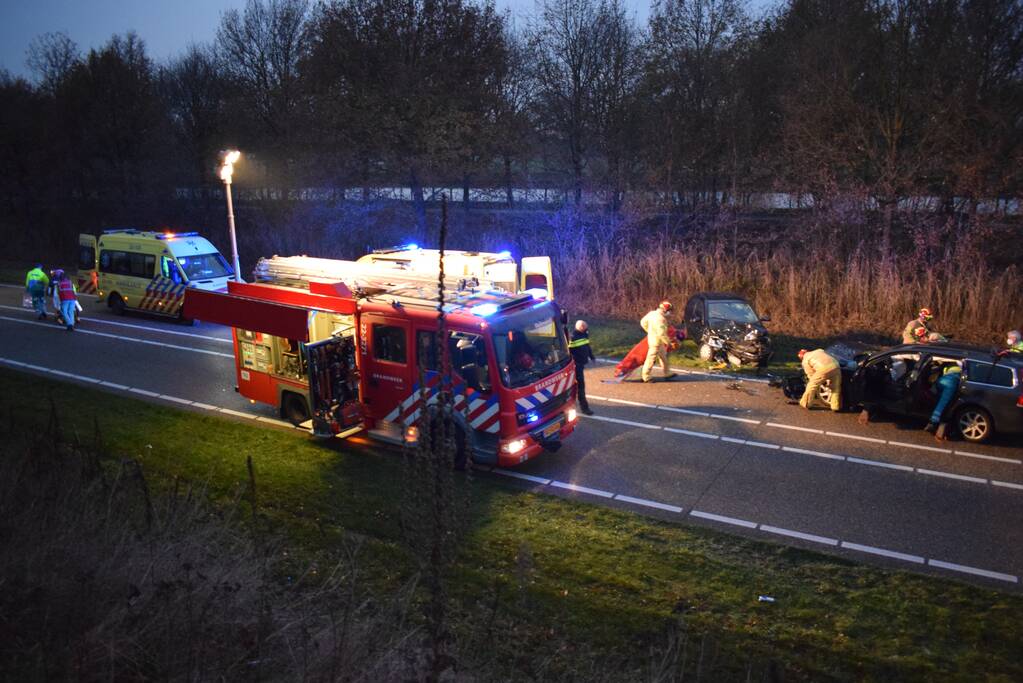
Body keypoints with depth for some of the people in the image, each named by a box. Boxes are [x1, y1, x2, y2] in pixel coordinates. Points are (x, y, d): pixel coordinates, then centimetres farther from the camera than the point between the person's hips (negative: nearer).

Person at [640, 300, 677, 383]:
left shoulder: (652, 313, 1)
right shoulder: (660, 318, -26)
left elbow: (643, 322, 12)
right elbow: (661, 333, -28)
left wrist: (650, 331, 20)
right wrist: (668, 342, -16)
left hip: (652, 337, 10)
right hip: (656, 341, -10)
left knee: (663, 357, 21)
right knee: (651, 359, 2)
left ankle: (667, 373, 33)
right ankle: (646, 377, 13)